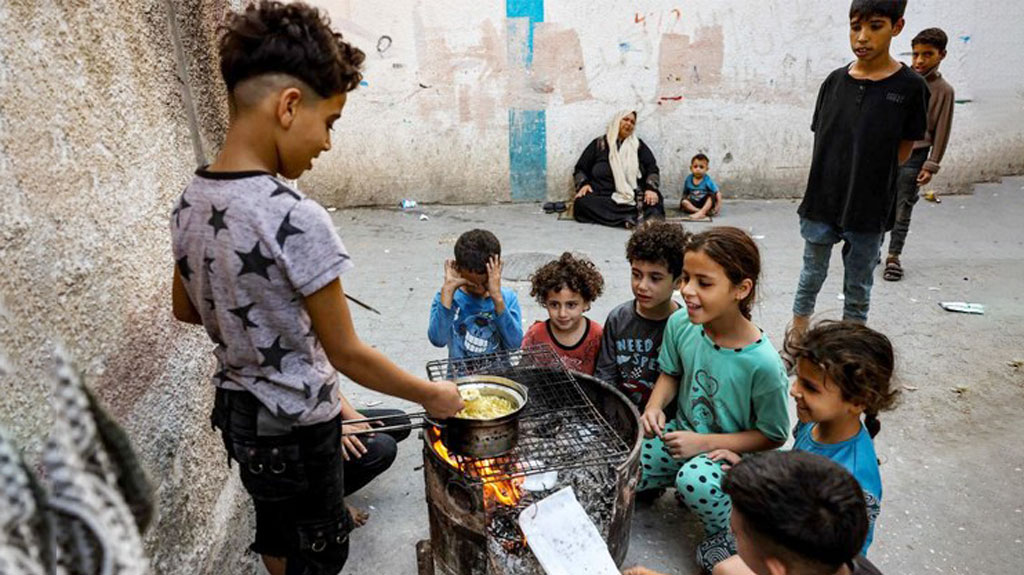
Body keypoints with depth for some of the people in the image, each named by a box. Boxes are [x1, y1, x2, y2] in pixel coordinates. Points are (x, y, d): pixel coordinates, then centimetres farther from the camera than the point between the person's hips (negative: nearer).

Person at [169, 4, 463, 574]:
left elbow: (186, 309, 8)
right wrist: (432, 395, -11)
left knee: (275, 526, 29)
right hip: (296, 426, -7)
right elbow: (347, 354, -23)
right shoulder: (297, 220, -30)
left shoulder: (189, 202, -6)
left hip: (236, 408, 7)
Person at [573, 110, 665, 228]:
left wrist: (651, 188, -11)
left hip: (635, 199, 1)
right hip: (602, 198, -1)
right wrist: (583, 184, -7)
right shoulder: (599, 144, 15)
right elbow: (580, 169, 16)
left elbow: (652, 168, 10)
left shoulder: (638, 145, 18)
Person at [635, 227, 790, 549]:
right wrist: (655, 407, -14)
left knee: (695, 481, -35)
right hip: (683, 432, 5)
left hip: (732, 452, -4)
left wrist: (705, 443, -20)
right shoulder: (681, 323, -15)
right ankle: (674, 481, 21)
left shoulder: (763, 363, -28)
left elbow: (773, 436, -14)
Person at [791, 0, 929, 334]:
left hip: (868, 209, -2)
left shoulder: (909, 87, -7)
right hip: (822, 204, 2)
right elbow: (821, 139, 8)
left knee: (858, 289, 12)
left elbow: (902, 152, -1)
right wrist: (841, 172, 1)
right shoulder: (835, 81, 1)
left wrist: (864, 171, -1)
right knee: (811, 278, 14)